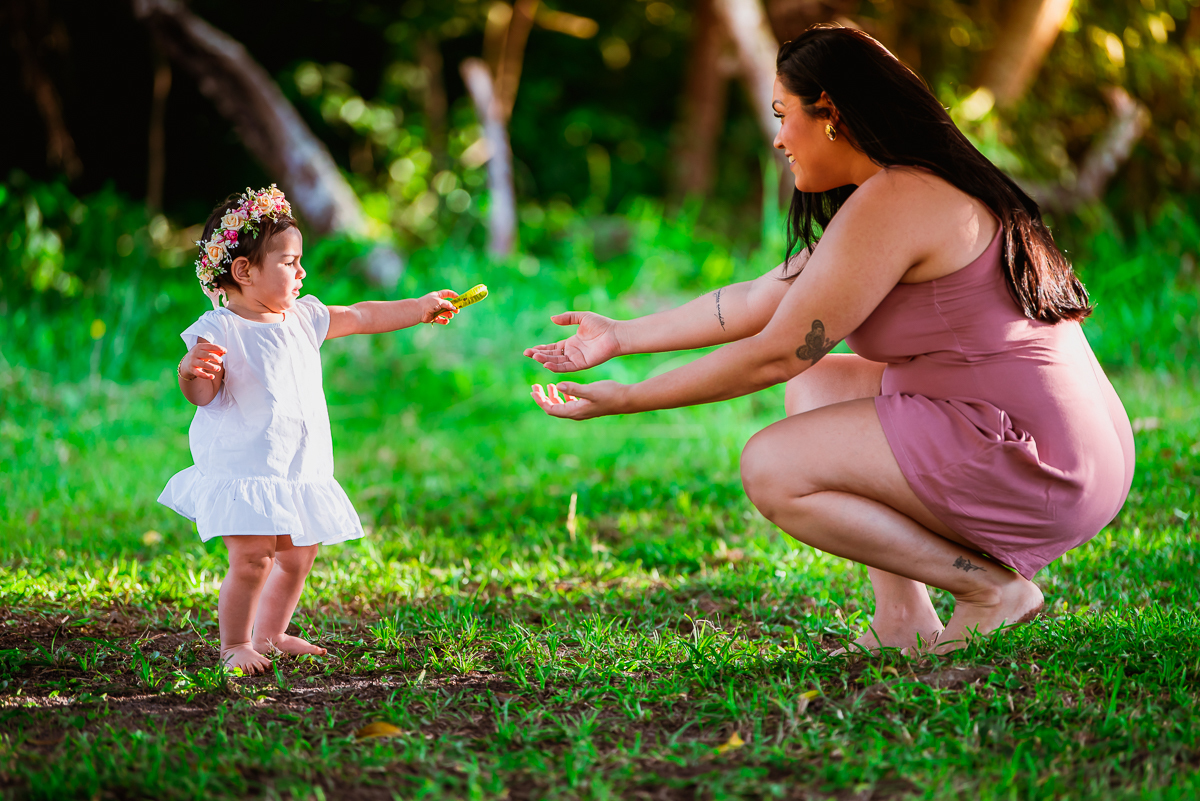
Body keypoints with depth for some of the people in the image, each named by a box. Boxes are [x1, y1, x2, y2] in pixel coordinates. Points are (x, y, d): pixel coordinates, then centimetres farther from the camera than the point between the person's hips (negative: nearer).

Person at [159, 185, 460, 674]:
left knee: (296, 559, 14)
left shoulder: (303, 318, 10)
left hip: (301, 468, 7)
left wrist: (420, 308, 20)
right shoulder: (219, 330, -9)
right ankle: (235, 644, 3)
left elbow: (361, 317, 19)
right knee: (252, 560, -14)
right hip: (244, 470, -7)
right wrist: (191, 370, -34)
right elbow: (202, 395, -12)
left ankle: (270, 635, 31)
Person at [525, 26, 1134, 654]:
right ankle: (902, 621, 9)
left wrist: (628, 401, -2)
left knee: (771, 468, -8)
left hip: (1036, 461, -10)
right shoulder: (920, 189, 17)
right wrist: (621, 336, 24)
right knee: (816, 385, 18)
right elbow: (760, 300, 20)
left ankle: (991, 585, -6)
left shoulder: (890, 202, -14)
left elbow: (775, 354, -12)